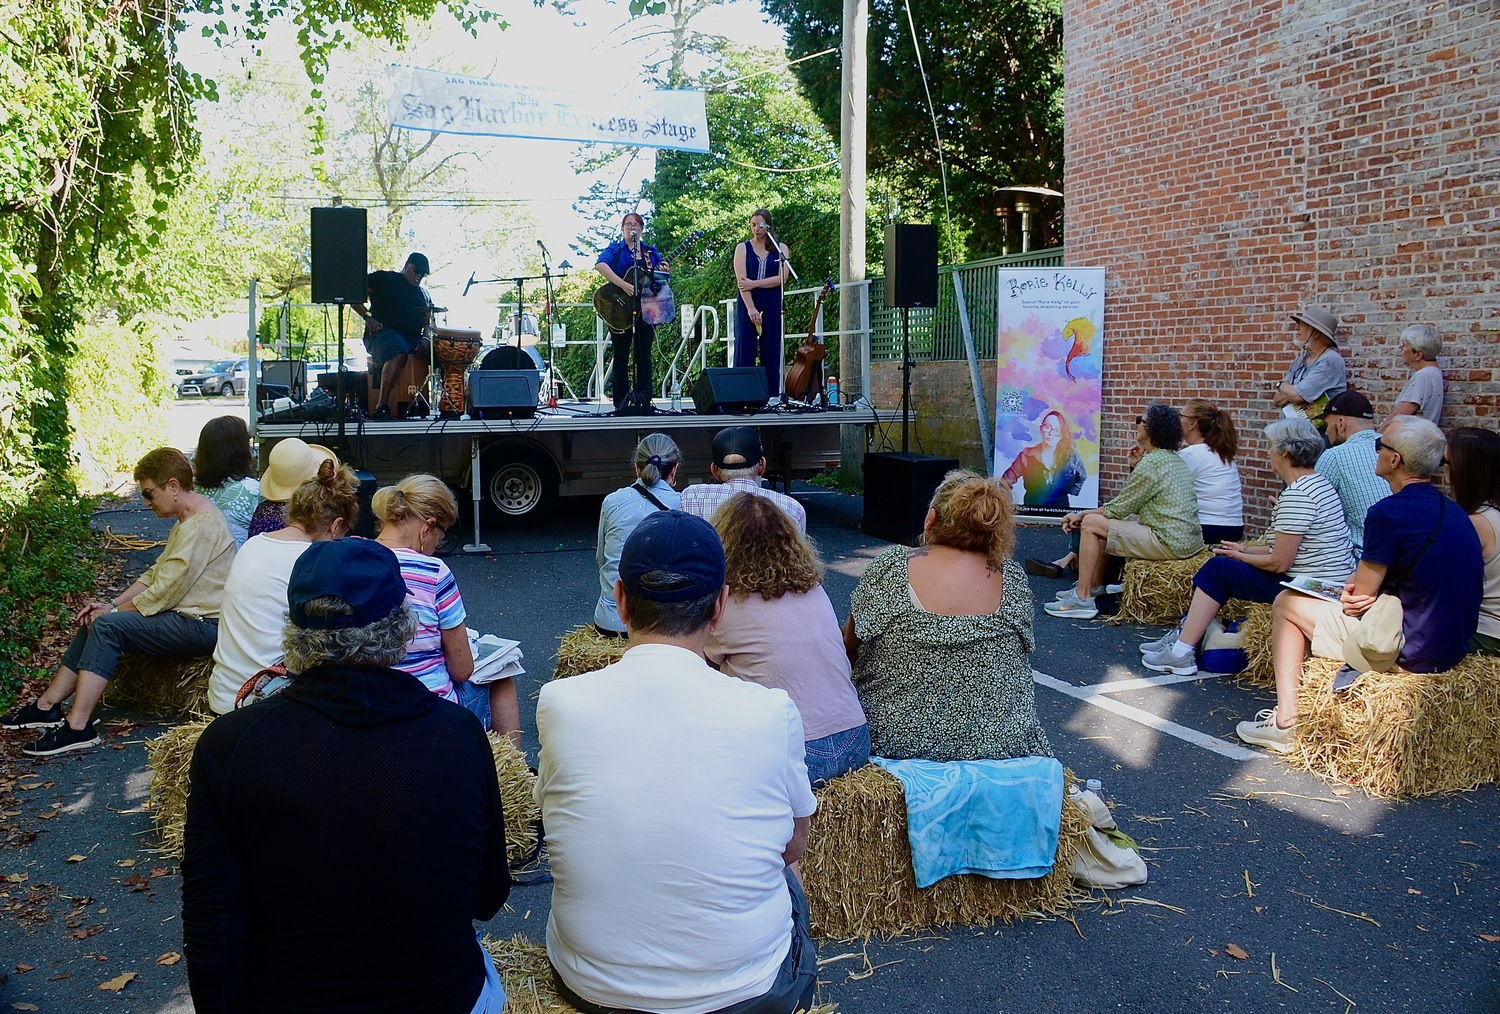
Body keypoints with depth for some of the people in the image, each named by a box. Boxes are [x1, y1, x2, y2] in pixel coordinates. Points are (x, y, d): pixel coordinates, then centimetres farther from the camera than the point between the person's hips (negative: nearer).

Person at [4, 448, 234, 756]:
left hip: (201, 625, -11)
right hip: (184, 614, 11)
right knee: (96, 621, 7)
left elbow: (164, 592, -21)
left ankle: (77, 726, -18)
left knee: (106, 625, -19)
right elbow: (156, 573, 18)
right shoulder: (187, 520, 15)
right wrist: (112, 604, 6)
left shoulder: (201, 525, -20)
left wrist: (114, 611, -8)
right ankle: (48, 705, 9)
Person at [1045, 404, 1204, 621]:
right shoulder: (1176, 460, 15)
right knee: (1106, 521, 22)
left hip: (1170, 543, -10)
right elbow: (1132, 503, 16)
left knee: (1091, 524, -7)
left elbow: (1118, 509, -11)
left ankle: (1082, 599, -5)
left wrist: (1081, 514, 2)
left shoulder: (1151, 463, -15)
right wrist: (1135, 467, 6)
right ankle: (1094, 586, 28)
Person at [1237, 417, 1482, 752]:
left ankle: (1286, 722, 7)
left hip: (1410, 652, -8)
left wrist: (1348, 586, 10)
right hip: (1453, 646, 9)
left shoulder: (1389, 511, -19)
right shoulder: (1453, 511, 9)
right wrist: (1356, 586, 2)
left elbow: (1361, 594, -13)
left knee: (1286, 604, 6)